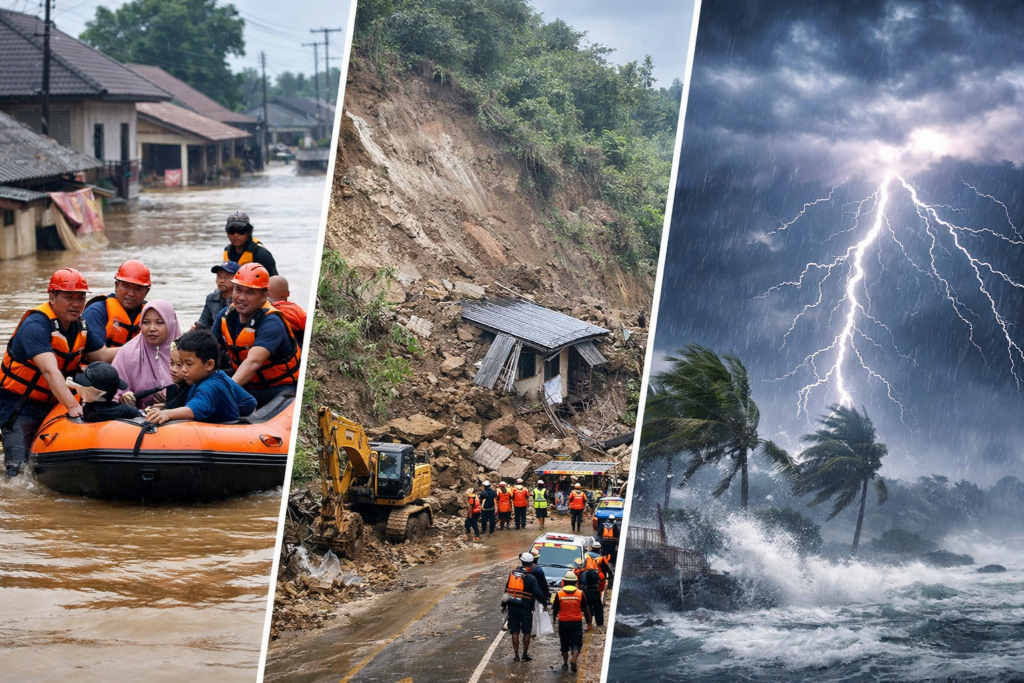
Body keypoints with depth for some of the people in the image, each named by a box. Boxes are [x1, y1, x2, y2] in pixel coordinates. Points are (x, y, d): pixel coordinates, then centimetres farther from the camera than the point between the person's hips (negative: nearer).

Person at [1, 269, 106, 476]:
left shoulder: (80, 326, 2)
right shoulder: (35, 326, -23)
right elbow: (50, 371, -35)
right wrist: (72, 406, -46)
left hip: (52, 405, 7)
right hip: (18, 406, -7)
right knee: (18, 470, -17)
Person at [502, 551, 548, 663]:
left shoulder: (512, 574, 3)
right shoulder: (531, 578, -12)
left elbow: (507, 590, 9)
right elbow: (538, 593, -13)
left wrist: (504, 605, 17)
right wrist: (544, 604, 2)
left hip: (512, 607, 4)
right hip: (525, 608, -4)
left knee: (515, 632, 9)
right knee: (526, 632, 9)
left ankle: (516, 655, 9)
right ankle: (525, 655, 12)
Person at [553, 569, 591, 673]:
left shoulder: (559, 594, -4)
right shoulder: (580, 593, -4)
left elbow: (555, 610, 4)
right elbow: (586, 609, 0)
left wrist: (554, 621, 21)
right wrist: (589, 622, 9)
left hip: (563, 623, 1)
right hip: (577, 622, -1)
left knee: (564, 645, 17)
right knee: (576, 644, 3)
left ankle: (565, 664, 25)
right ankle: (574, 660, -21)